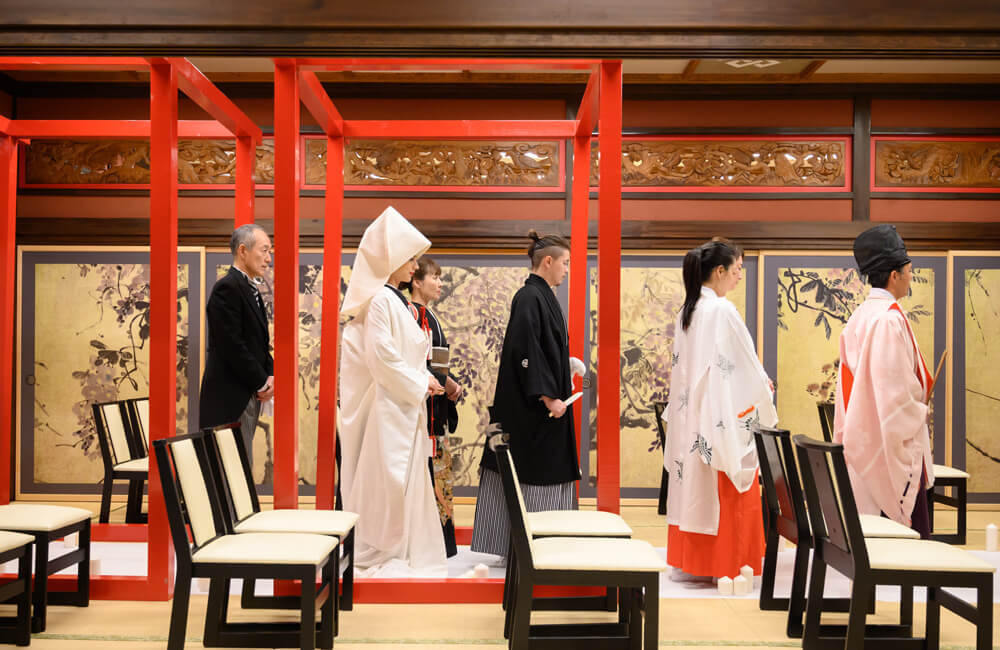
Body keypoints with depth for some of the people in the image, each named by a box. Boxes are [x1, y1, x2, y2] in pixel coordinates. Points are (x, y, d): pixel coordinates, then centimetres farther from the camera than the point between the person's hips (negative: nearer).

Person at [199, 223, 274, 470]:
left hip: (250, 394, 9)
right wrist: (262, 383, -11)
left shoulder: (251, 289, 15)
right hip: (230, 396, -9)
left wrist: (269, 375, 3)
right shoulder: (227, 288, -14)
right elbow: (232, 345, -20)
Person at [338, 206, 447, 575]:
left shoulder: (397, 300, 14)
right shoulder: (380, 300, -16)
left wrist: (424, 380, 5)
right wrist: (420, 383, -12)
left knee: (407, 474, 14)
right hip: (388, 403, -10)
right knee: (387, 476, -2)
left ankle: (402, 549, 24)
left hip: (406, 403, 10)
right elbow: (381, 356, -21)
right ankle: (378, 554, 11)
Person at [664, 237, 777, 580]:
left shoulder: (687, 311, 9)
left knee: (692, 485, 12)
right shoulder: (722, 311, -16)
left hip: (690, 415, 8)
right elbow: (744, 364, -12)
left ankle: (687, 561, 18)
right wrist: (764, 386, 6)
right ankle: (722, 564, 9)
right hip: (721, 417, -8)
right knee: (726, 490, 2)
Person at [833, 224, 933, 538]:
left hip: (862, 439, 9)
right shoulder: (890, 319, -17)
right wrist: (921, 412, -3)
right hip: (893, 443, -9)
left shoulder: (858, 318, 10)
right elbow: (896, 390, -19)